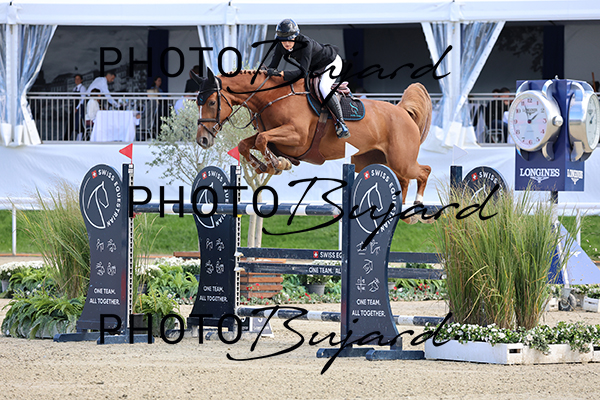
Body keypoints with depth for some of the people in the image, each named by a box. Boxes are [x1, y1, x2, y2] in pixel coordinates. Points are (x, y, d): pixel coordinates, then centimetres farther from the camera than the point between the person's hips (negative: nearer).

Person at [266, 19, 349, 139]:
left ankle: (341, 123, -27)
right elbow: (273, 66, -12)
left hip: (332, 63, -8)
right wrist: (269, 71, -33)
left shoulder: (305, 44, -39)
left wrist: (281, 74, -53)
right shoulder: (281, 46, -19)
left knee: (323, 88, -29)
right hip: (314, 68, 8)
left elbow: (302, 72, -44)